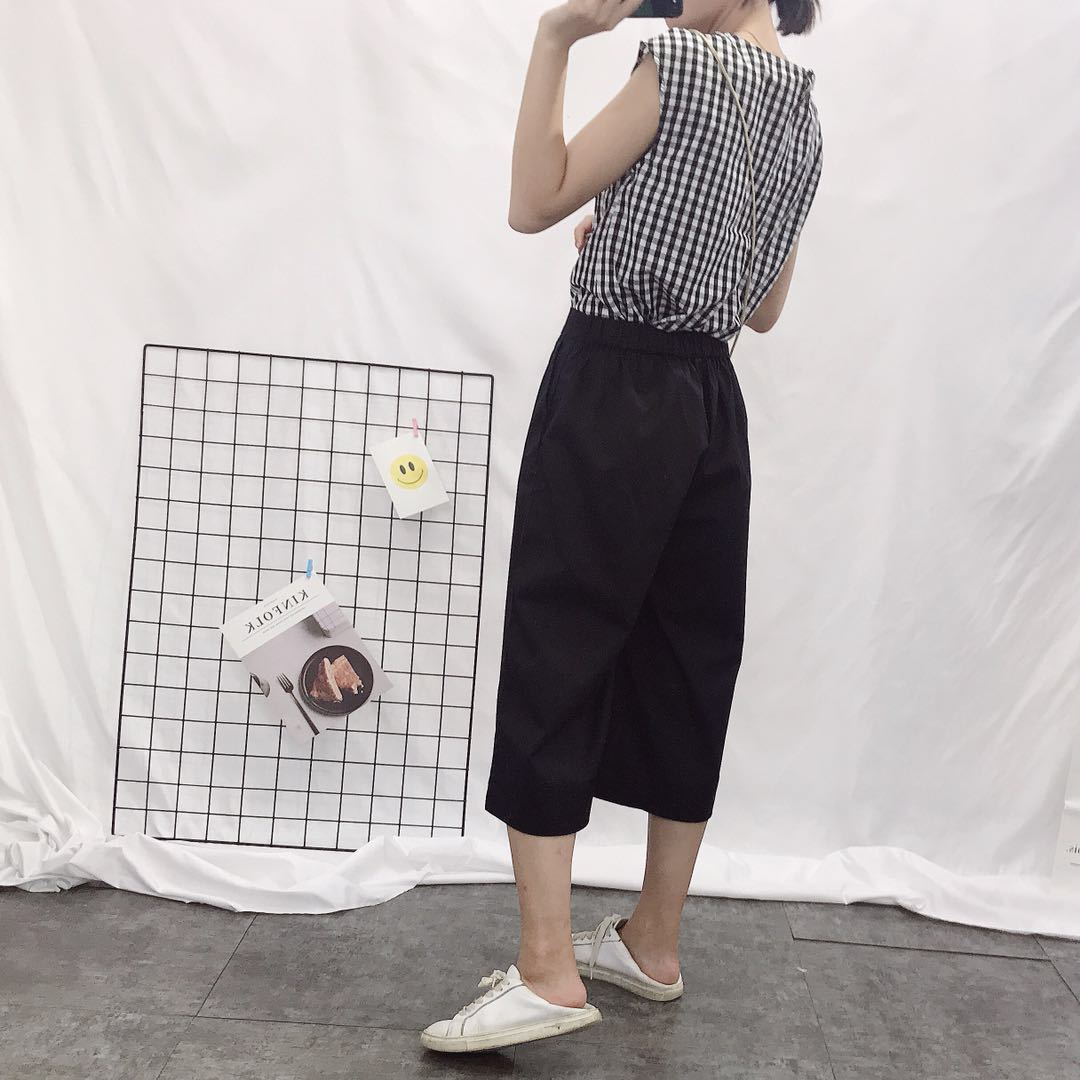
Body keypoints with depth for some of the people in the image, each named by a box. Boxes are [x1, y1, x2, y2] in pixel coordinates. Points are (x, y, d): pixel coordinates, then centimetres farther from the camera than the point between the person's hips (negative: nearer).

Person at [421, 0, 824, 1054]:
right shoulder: (804, 114, 16)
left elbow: (534, 203, -8)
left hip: (611, 398, -8)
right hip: (709, 407, 8)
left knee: (551, 665, -5)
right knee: (686, 667, 11)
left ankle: (547, 972, -4)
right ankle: (654, 942, 23)